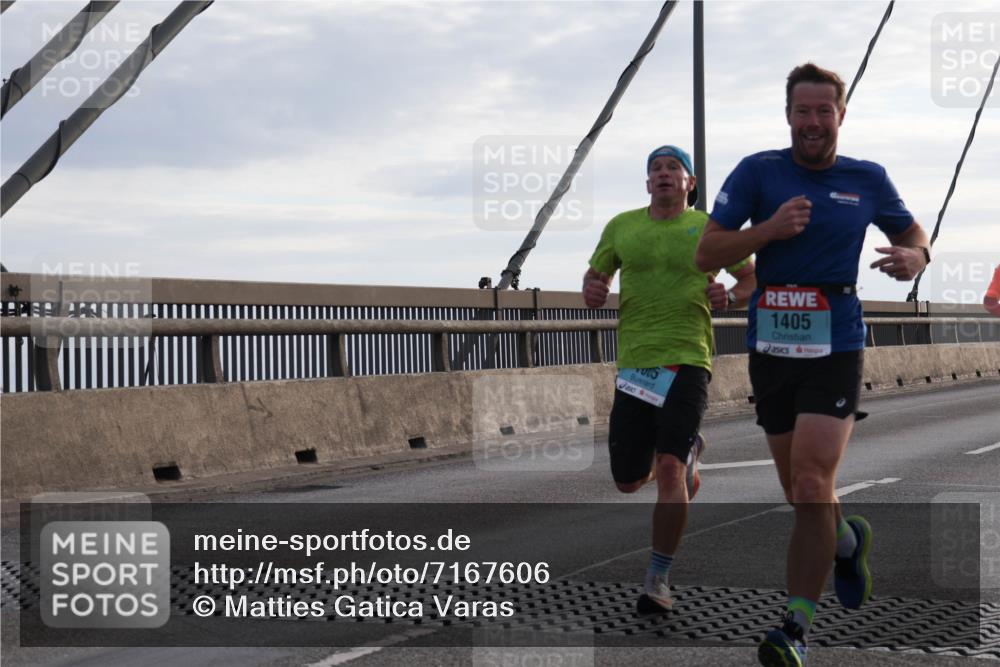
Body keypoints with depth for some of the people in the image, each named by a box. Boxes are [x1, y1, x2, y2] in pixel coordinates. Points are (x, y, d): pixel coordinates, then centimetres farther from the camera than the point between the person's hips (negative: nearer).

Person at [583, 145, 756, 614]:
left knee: (668, 469, -18)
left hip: (687, 362, -3)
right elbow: (595, 277, 19)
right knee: (628, 482, 7)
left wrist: (730, 298, -8)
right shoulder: (622, 227, 10)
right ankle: (688, 452, 42)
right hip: (634, 365, 3)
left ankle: (658, 580, -6)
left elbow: (753, 277, 14)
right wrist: (592, 291, -5)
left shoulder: (708, 228, 5)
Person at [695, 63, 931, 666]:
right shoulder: (758, 172, 2)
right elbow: (706, 254, -1)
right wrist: (769, 229, -17)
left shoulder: (868, 179, 6)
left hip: (836, 348, -2)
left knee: (811, 484, -16)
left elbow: (913, 235, 20)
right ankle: (848, 541, 46)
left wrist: (915, 257, -5)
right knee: (802, 496, 12)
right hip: (771, 346, 2)